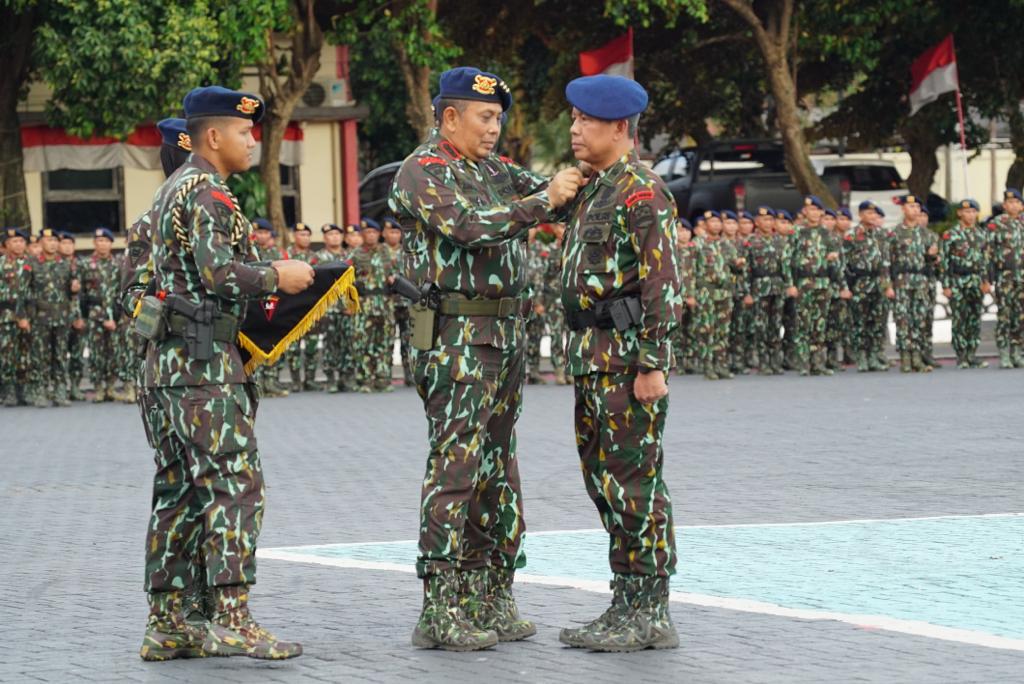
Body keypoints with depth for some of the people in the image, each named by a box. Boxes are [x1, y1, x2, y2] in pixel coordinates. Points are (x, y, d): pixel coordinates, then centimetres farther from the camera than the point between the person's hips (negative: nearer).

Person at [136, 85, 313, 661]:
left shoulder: (174, 191, 21)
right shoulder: (207, 193, -11)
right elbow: (218, 272, -21)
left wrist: (261, 284, 18)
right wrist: (276, 277, -8)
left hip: (168, 358, 10)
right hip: (204, 360, -10)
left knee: (181, 491, 9)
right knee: (235, 483, -12)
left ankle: (166, 625, 9)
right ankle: (232, 619, -18)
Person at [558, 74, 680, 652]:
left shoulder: (642, 192, -13)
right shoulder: (598, 190, 18)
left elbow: (663, 284, -18)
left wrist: (652, 366, -22)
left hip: (630, 355, -10)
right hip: (595, 359, 10)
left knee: (634, 480, -7)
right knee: (604, 478, 11)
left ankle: (651, 614, -3)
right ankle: (628, 606, 16)